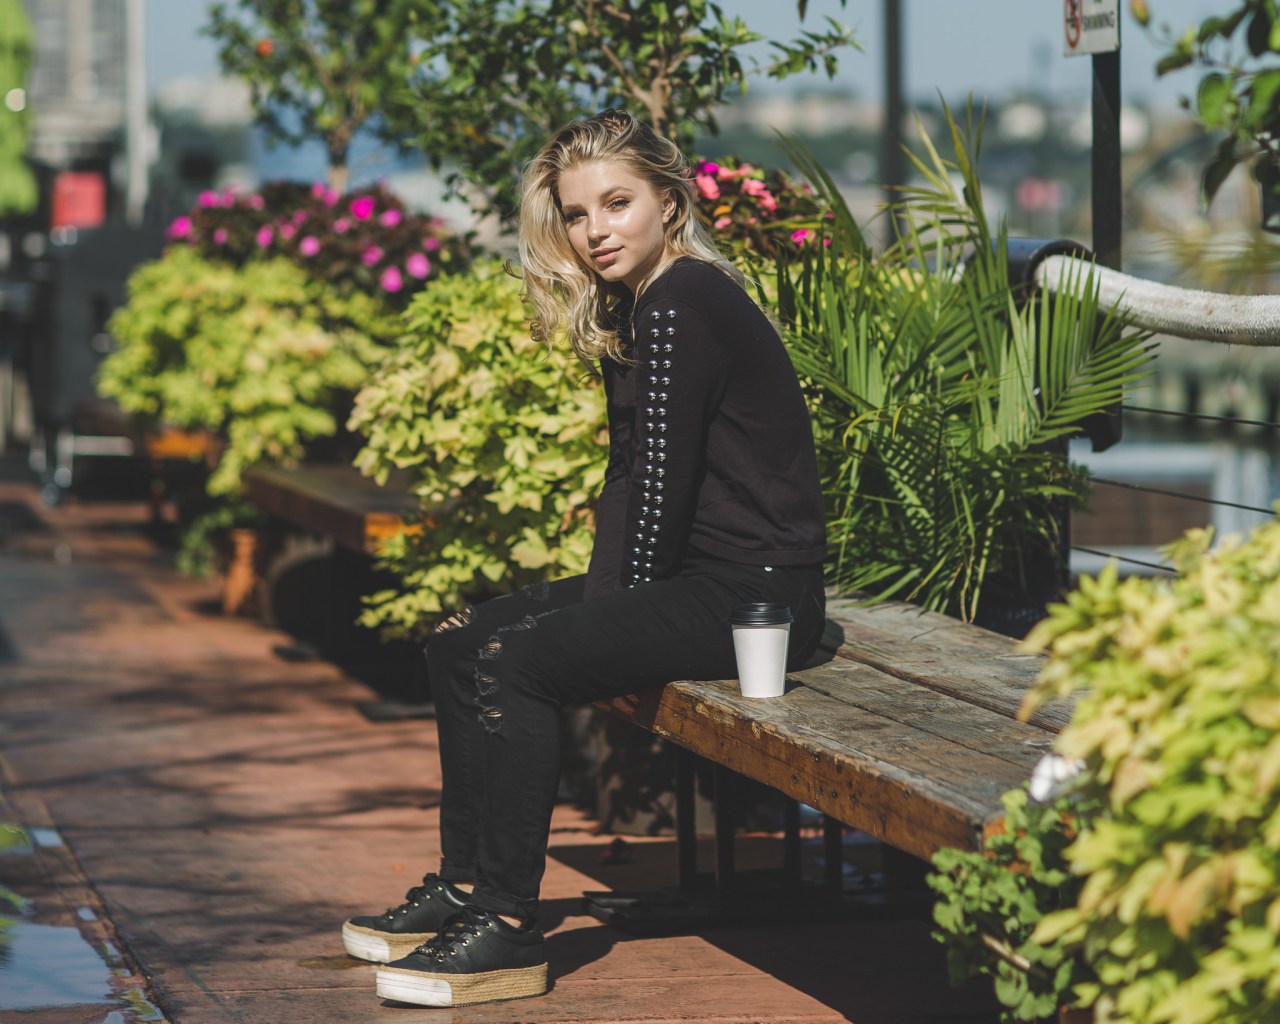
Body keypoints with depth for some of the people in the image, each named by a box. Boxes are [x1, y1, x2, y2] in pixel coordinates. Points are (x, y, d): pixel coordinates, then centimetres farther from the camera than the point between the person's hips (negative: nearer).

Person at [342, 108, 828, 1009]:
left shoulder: (681, 307, -17)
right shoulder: (628, 307, 14)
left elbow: (660, 486, -18)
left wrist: (610, 615, -10)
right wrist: (596, 605, 4)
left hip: (757, 596, -10)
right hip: (698, 579, 10)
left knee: (518, 662, -21)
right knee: (460, 642, 8)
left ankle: (510, 931, -17)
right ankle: (466, 885, 12)